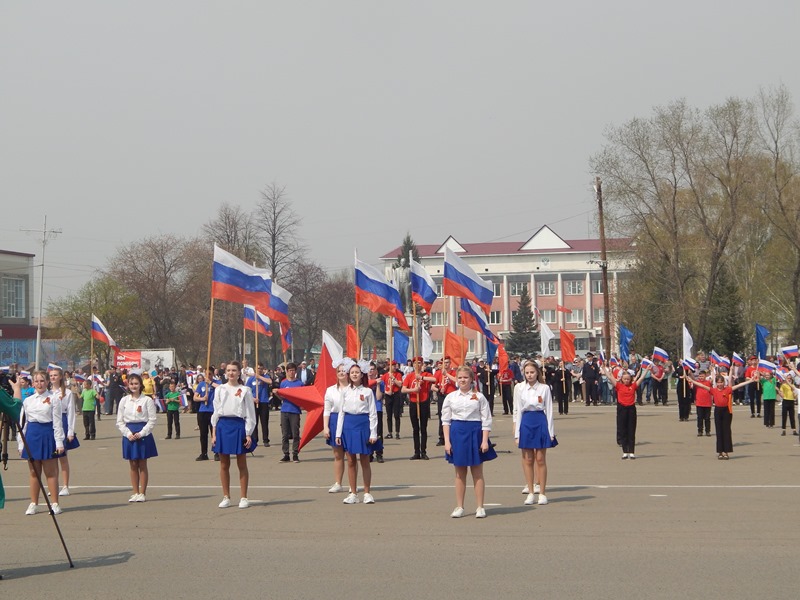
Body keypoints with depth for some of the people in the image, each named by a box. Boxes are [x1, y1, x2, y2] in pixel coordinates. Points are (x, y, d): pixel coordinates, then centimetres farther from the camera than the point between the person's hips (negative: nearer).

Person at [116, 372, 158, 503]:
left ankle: (142, 493, 7)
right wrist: (128, 433, -7)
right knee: (133, 466, 7)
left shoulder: (147, 400, -3)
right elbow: (119, 421, 6)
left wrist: (141, 433, -14)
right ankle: (135, 493, 12)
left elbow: (152, 420, -5)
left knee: (142, 465, 1)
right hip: (129, 434, 3)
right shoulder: (124, 400, 5)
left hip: (143, 434, -3)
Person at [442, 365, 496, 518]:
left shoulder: (479, 397, 0)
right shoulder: (450, 397, 5)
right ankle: (459, 507, 14)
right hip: (457, 433, 1)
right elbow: (445, 421, 5)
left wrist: (485, 440, -8)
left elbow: (486, 420, -1)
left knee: (477, 473, 3)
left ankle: (480, 507, 9)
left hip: (475, 433, -1)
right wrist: (447, 441, -2)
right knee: (460, 473, 7)